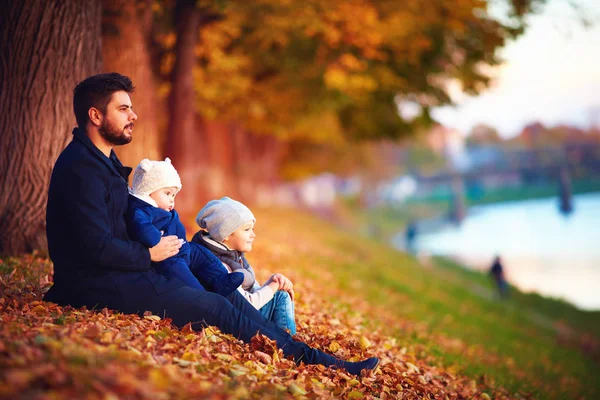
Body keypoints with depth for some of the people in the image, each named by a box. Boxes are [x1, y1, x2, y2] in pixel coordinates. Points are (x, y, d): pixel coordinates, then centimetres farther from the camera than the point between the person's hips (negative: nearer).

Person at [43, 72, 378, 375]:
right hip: (98, 285, -11)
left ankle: (308, 355, 2)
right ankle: (310, 361, -7)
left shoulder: (104, 161, 16)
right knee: (216, 309, -14)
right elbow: (97, 247, -25)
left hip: (119, 273, 11)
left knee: (228, 296, 4)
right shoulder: (81, 168, -18)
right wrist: (150, 255, -9)